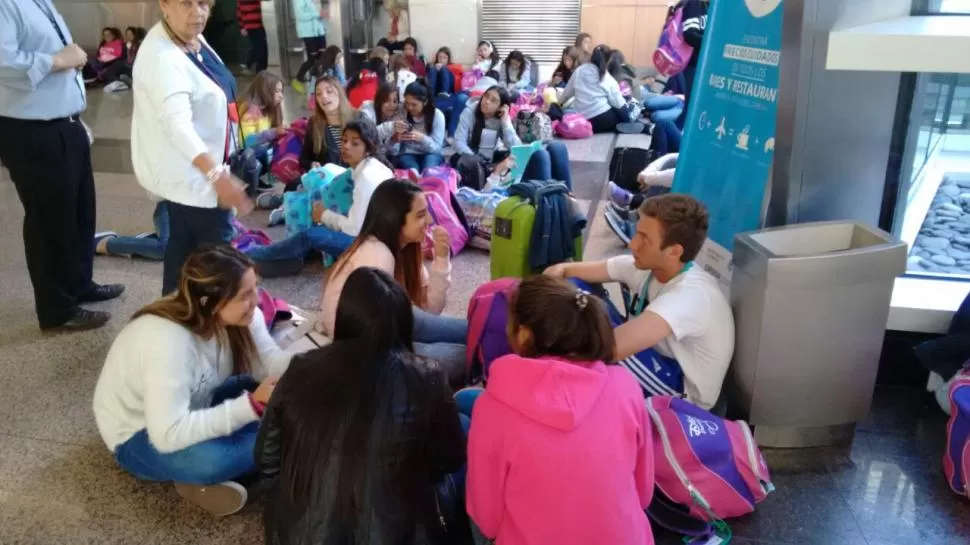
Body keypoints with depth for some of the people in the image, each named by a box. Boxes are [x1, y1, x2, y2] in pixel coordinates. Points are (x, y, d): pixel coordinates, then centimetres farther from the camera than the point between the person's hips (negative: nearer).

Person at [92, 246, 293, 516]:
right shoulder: (167, 342, -37)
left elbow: (271, 364, -16)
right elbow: (170, 435, -38)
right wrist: (252, 405, -40)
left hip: (193, 408, 8)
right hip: (139, 435, -7)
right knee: (210, 460, -38)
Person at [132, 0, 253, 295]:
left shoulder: (194, 39, 3)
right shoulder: (162, 58, -28)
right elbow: (178, 124, -41)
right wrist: (217, 175, -52)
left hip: (196, 167, 10)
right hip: (186, 170, -10)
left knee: (185, 241, 17)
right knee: (215, 245, -1)